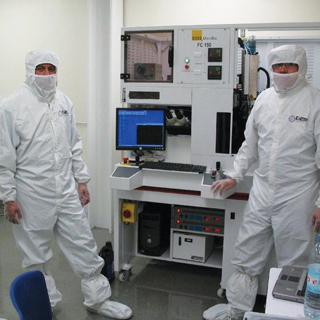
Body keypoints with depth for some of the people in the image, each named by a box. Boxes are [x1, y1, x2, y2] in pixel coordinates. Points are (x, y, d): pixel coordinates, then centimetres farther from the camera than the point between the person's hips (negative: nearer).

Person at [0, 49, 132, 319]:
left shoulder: (64, 102, 6)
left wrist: (81, 180, 11)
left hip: (67, 191, 4)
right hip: (32, 195, -4)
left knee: (84, 246, 10)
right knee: (36, 256, 11)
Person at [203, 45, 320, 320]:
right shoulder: (265, 98, 8)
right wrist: (235, 176, 13)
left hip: (296, 196, -5)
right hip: (262, 192, 5)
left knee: (293, 263, 8)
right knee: (247, 256, 13)